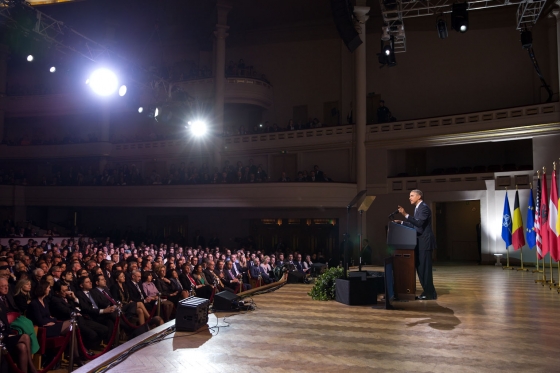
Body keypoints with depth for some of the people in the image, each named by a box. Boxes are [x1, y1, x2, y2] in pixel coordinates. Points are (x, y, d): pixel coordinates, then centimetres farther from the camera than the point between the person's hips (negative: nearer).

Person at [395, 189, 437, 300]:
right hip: (420, 242, 10)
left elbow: (419, 223, -26)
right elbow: (414, 225, 20)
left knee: (424, 268, -6)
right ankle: (428, 291, 19)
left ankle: (430, 293, 1)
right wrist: (401, 222, 15)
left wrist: (405, 214, -31)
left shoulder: (424, 207, -14)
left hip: (425, 242, -10)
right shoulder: (418, 208, 17)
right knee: (420, 267, 12)